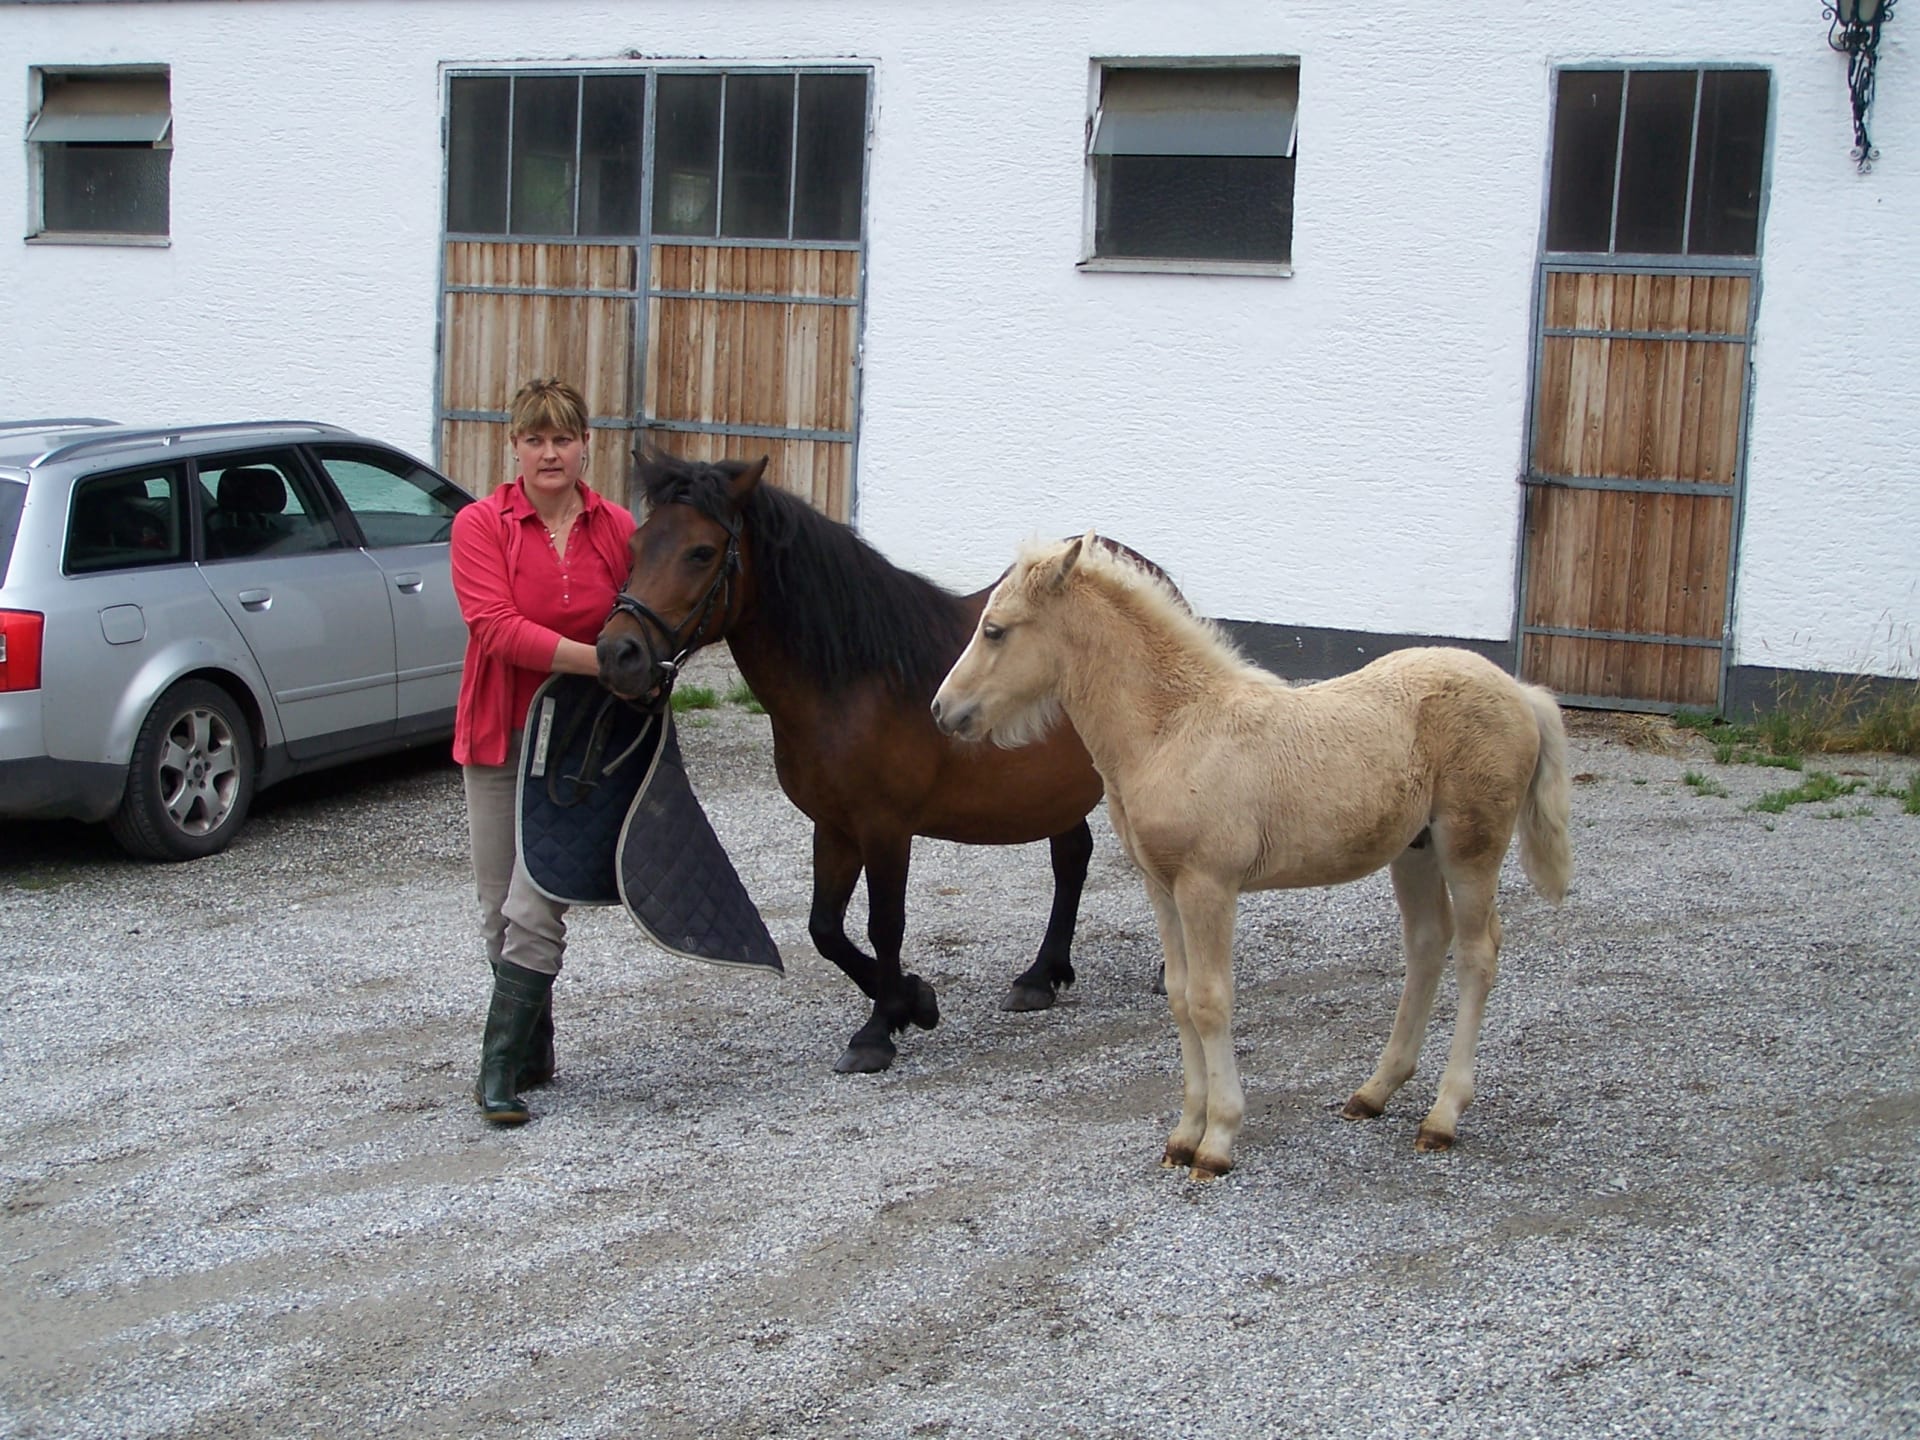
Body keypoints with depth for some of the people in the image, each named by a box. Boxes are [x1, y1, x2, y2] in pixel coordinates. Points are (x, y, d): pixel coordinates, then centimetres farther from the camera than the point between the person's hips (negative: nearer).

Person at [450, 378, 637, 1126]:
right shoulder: (481, 525, -5)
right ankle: (533, 1054, 25)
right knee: (499, 911, 9)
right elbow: (497, 627, -18)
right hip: (500, 734, 1)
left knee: (534, 909, -8)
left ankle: (500, 1070, -3)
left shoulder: (617, 529, 1)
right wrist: (599, 660, -26)